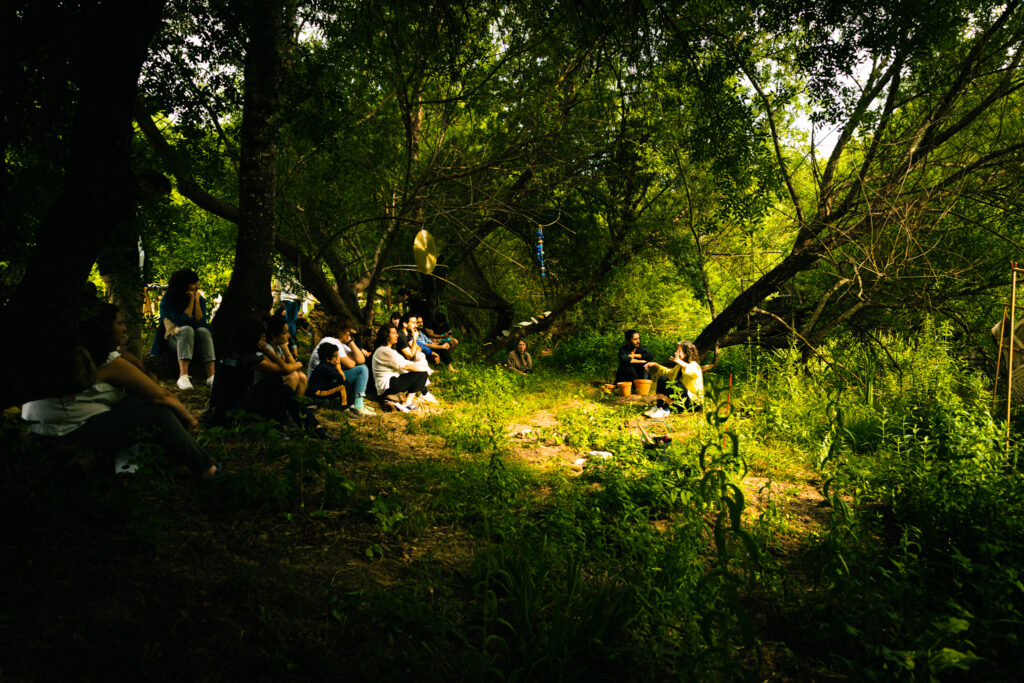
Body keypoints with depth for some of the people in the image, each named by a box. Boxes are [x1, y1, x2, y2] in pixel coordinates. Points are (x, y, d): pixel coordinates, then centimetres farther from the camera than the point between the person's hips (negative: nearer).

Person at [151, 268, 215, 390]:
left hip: (193, 341, 3)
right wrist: (191, 300, -16)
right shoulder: (168, 299, -7)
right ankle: (183, 375, -51)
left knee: (203, 331, -30)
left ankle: (211, 375, -45)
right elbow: (182, 323, -19)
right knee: (187, 329, -34)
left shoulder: (200, 299, 2)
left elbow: (201, 323, -12)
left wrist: (197, 300, -14)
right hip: (174, 339, -2)